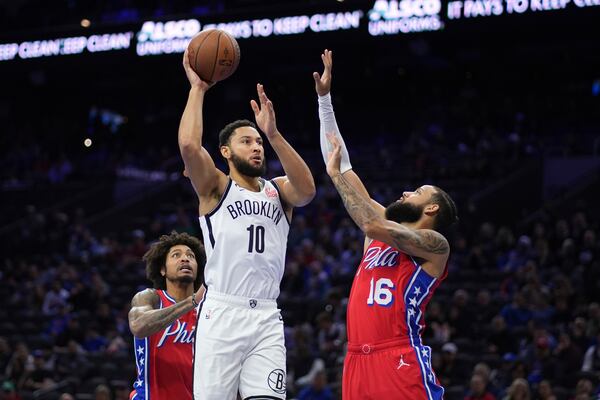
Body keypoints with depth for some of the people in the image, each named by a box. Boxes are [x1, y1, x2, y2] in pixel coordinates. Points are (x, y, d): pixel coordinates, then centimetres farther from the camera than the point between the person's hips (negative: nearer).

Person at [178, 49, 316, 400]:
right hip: (222, 313, -3)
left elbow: (307, 190, -7)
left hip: (266, 318, 3)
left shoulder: (277, 190, 17)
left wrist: (274, 134, -14)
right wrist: (198, 89, -3)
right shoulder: (215, 186, 8)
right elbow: (189, 146, -12)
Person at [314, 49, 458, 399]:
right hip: (358, 360, 7)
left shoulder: (435, 244, 1)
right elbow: (342, 166, 21)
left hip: (402, 361, -7)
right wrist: (324, 99, 19)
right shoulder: (383, 228, 21)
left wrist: (338, 174, -7)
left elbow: (374, 226, -17)